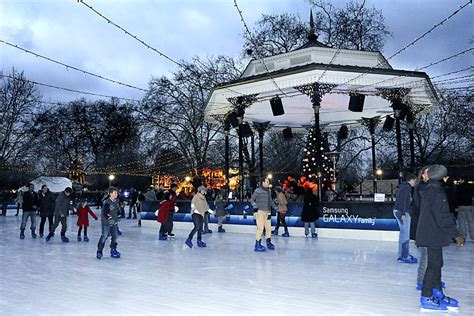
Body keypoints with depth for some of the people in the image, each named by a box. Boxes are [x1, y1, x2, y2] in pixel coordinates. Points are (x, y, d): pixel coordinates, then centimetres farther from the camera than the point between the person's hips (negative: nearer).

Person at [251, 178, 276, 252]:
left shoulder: (269, 191, 14)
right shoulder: (258, 190, -7)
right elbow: (252, 199, -7)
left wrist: (275, 207, 22)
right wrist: (255, 206, -20)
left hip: (267, 212, 7)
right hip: (260, 211, -7)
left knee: (268, 227, 10)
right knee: (260, 228, -9)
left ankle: (268, 243, 24)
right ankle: (257, 244, -1)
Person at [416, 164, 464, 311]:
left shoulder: (427, 191, 11)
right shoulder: (438, 193, -18)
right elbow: (443, 217, -22)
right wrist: (456, 234, -17)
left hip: (428, 233, 10)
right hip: (434, 235, -10)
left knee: (436, 264, 18)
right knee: (434, 265, -4)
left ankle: (438, 294, 29)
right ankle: (426, 299, 2)